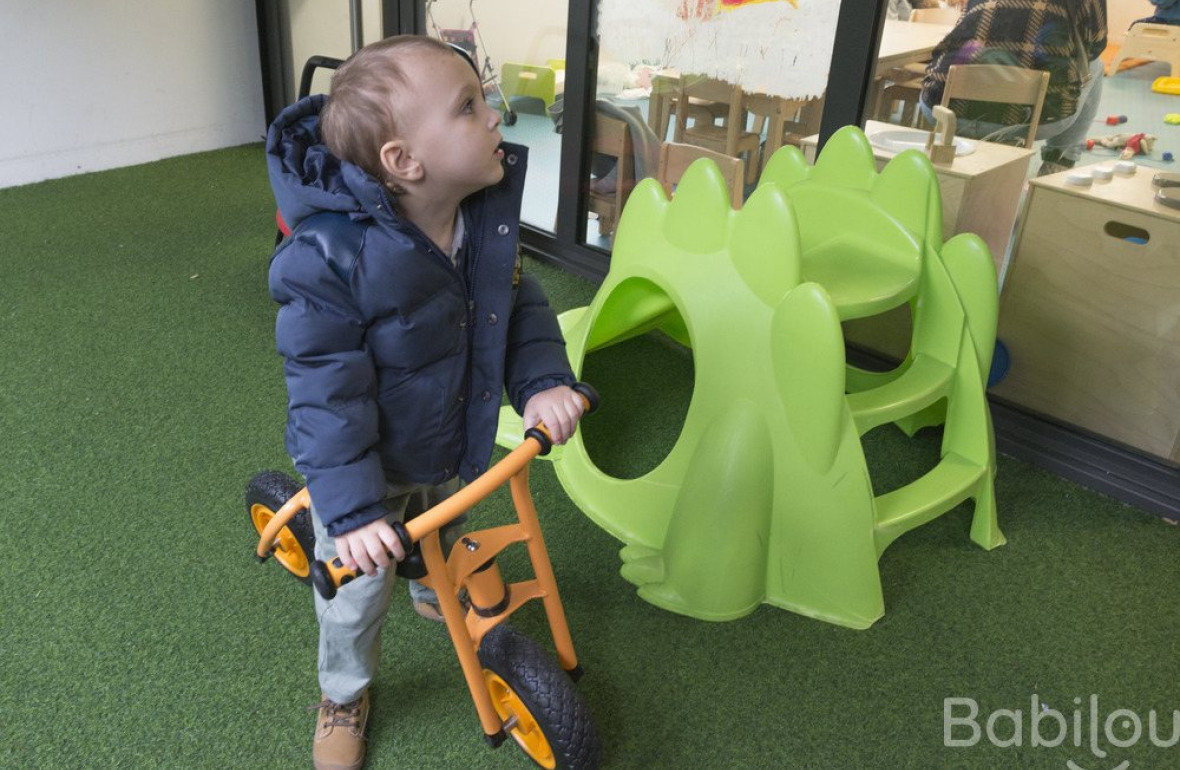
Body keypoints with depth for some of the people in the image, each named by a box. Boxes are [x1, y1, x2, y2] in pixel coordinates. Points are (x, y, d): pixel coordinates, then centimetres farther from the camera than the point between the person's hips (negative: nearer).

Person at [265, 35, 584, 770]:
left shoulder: (489, 215, -16)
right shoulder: (331, 254, -34)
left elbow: (519, 304, -5)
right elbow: (327, 390, -31)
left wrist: (543, 381, -21)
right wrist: (352, 508, -32)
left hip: (452, 450, 6)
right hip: (369, 465, -5)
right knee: (357, 594, 14)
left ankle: (438, 594, 69)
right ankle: (344, 694, 45)